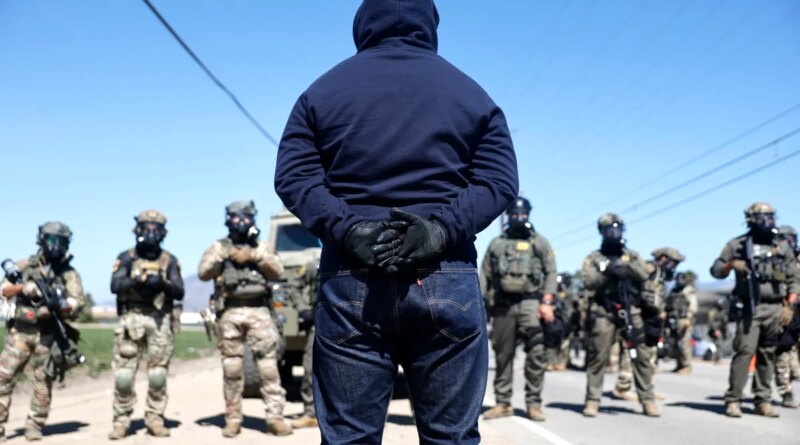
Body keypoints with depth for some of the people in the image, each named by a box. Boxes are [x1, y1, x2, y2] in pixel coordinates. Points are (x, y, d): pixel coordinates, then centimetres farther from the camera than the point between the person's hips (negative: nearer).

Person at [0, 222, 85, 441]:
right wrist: (22, 287, -17)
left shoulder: (69, 273, 3)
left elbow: (78, 302, -8)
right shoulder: (25, 265, 8)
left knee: (44, 382, 1)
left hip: (48, 335, -1)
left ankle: (34, 427, 12)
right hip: (20, 332, 1)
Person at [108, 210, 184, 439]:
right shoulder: (126, 257, 6)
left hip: (160, 321, 1)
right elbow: (115, 285, -7)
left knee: (158, 375, 2)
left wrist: (163, 284, -17)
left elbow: (179, 292, 2)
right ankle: (121, 421, 4)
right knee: (124, 374, -4)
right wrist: (139, 280, -22)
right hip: (132, 319, -1)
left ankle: (155, 420, 10)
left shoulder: (169, 260, 10)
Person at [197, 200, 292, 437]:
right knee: (232, 368, 2)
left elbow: (278, 271, 2)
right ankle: (233, 419, 9)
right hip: (230, 313, 0)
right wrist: (223, 256, -11)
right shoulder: (219, 246, 13)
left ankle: (275, 417, -9)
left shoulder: (261, 246, 15)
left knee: (268, 364, -8)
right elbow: (203, 273, 1)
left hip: (258, 312, 0)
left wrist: (254, 255, -8)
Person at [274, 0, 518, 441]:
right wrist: (442, 228, -8)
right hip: (448, 281, 0)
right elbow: (498, 180, 2)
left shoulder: (324, 90, 12)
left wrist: (345, 228, -8)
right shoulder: (470, 92, 13)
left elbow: (293, 176, 1)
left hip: (351, 281, 0)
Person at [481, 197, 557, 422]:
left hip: (530, 303, -2)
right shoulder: (496, 244, 14)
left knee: (536, 354, -10)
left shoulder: (540, 242, 10)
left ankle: (534, 403, -4)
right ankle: (502, 403, 12)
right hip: (502, 305, 2)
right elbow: (485, 276, 12)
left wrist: (547, 303, -9)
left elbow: (551, 273, 3)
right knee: (502, 355, 5)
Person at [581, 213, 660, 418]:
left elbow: (645, 274, 2)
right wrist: (607, 270, -15)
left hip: (631, 311, 2)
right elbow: (588, 282, -4)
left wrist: (627, 265, -12)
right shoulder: (594, 258, 10)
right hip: (604, 312, -2)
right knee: (597, 357, -3)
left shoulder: (632, 255, 17)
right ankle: (592, 401, 3)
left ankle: (648, 400, 4)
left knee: (641, 355, -2)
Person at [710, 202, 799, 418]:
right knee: (744, 351, -10)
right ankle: (733, 400, -7)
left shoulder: (783, 247, 13)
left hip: (775, 309, 3)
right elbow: (716, 270, 6)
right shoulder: (737, 245, 4)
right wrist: (731, 264, -15)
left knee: (768, 355, 5)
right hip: (750, 307, -3)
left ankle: (763, 401, 11)